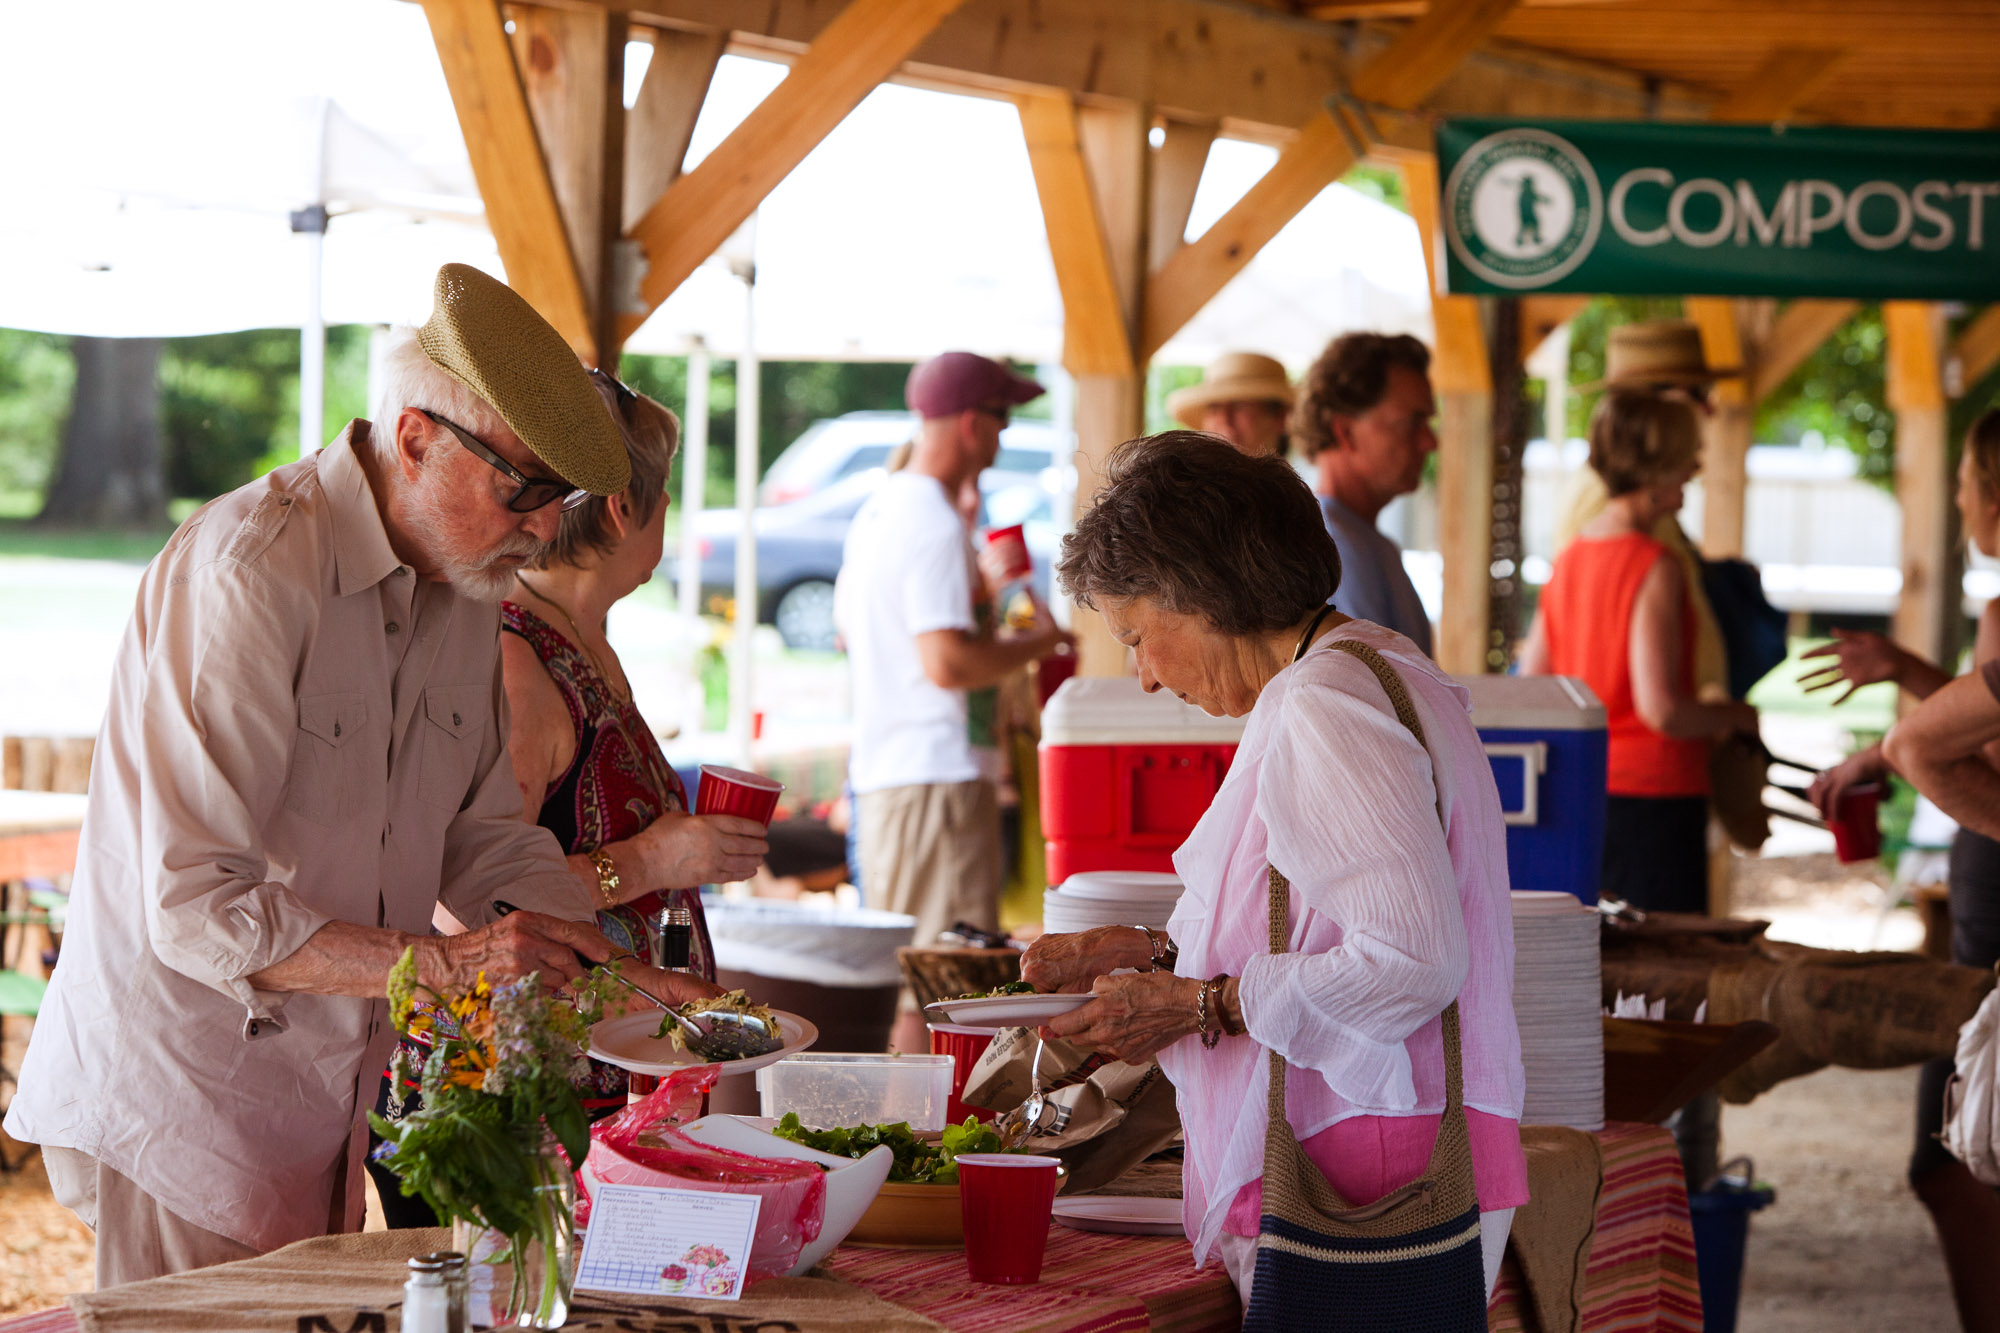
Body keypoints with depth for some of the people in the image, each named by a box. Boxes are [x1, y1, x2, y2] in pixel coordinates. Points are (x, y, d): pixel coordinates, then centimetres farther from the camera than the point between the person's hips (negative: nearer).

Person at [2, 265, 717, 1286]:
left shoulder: (465, 585, 6)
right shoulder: (247, 571, -21)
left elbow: (486, 843, 14)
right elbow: (196, 911, -24)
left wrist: (636, 980, -1)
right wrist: (443, 964, -26)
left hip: (325, 1106, 8)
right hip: (177, 1103, -8)